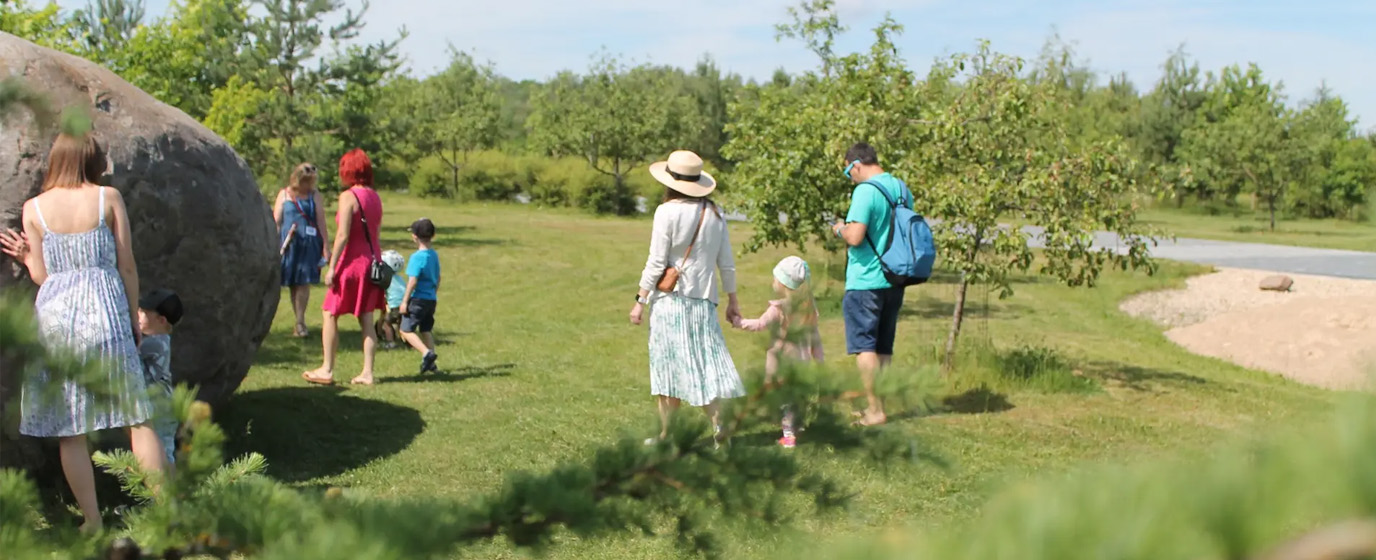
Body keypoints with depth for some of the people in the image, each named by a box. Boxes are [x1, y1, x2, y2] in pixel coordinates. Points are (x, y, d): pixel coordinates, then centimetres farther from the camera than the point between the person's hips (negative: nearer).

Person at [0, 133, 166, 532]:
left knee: (68, 428, 7)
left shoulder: (33, 208, 3)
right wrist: (134, 320, 11)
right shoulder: (108, 198, 1)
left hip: (54, 315, 1)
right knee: (137, 417, 5)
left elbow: (42, 275, 4)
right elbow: (127, 266, 2)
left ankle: (93, 523, 10)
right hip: (105, 309, -1)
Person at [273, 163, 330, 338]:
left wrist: (326, 247, 1)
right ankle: (300, 322, 14)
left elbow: (321, 222, 5)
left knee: (303, 283, -8)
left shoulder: (314, 195, 6)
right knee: (292, 284, 5)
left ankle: (300, 322, -7)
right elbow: (276, 222, 7)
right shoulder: (284, 194, 6)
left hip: (309, 245, -1)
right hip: (288, 244, 1)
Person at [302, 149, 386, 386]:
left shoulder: (348, 196, -13)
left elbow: (343, 235, -17)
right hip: (372, 260, 7)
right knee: (366, 320, 8)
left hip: (352, 261, -7)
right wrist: (373, 263, 16)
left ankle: (327, 370, 9)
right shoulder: (375, 197, 8)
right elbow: (374, 232, 11)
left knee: (330, 315, 5)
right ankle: (367, 372, 6)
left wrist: (332, 266, -15)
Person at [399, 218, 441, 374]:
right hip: (431, 299, 8)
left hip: (418, 299, -8)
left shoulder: (417, 257, -15)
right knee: (425, 330, 16)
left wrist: (405, 301, -14)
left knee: (406, 330, -3)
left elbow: (413, 281, -19)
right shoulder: (434, 255, 8)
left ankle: (426, 353, -19)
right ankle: (431, 364, 15)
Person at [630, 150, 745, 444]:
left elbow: (656, 263, -10)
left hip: (670, 299, -4)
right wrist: (732, 300, 18)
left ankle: (667, 435, 11)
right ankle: (720, 427, -4)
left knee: (669, 367, 4)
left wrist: (640, 300, -3)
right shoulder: (714, 213, 5)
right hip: (703, 300, 4)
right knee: (705, 364, 8)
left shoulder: (668, 212, -11)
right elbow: (727, 263, 9)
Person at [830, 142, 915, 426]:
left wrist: (841, 229, -3)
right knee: (884, 348, 14)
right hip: (894, 282, 8)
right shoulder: (902, 189, 9)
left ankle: (875, 410, 0)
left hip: (865, 282, -8)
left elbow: (855, 237, -25)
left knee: (864, 347, 0)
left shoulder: (865, 191, -17)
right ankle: (878, 405, 21)